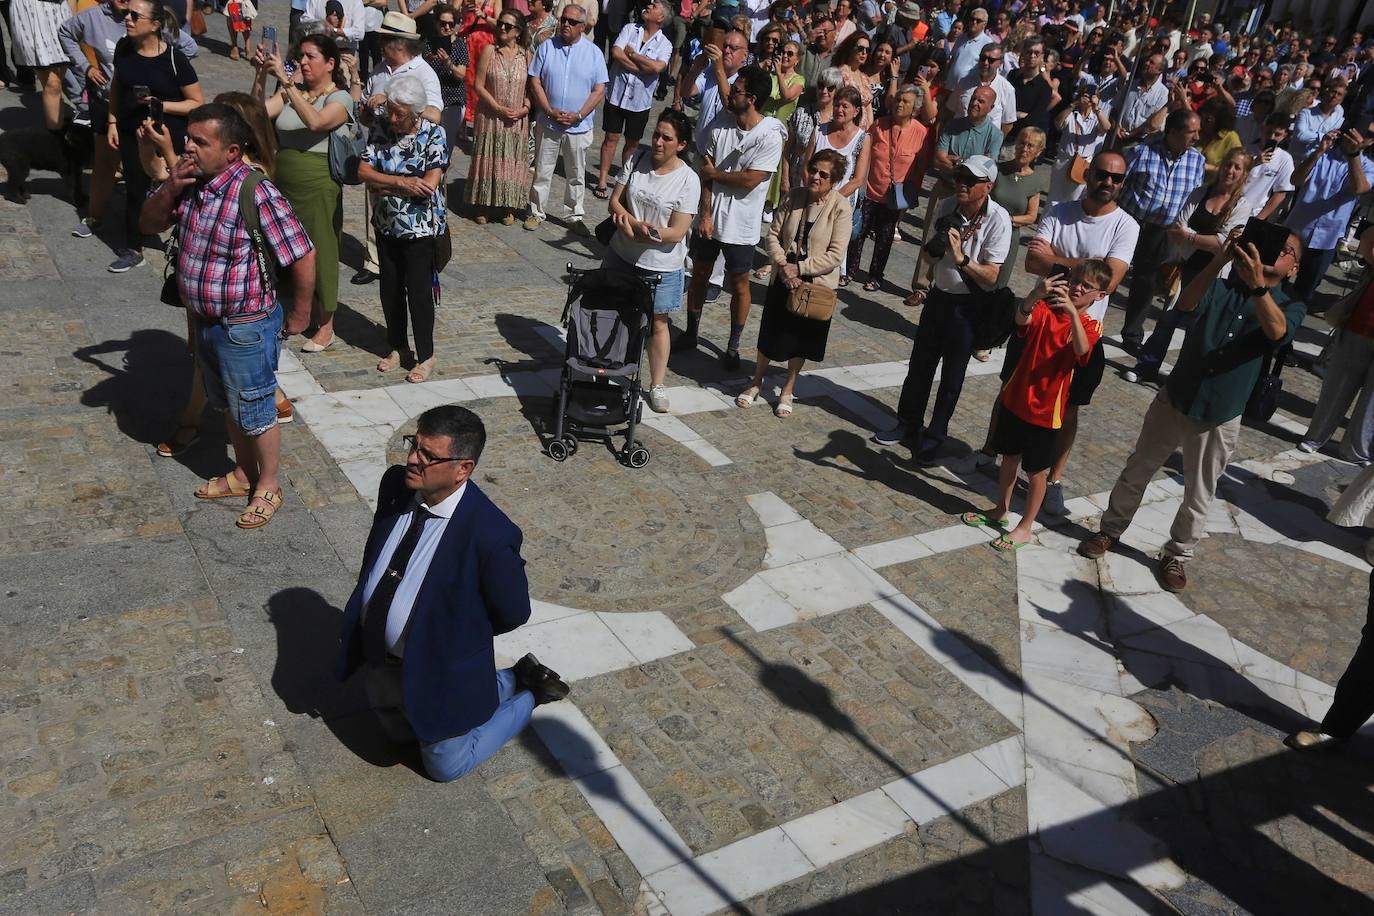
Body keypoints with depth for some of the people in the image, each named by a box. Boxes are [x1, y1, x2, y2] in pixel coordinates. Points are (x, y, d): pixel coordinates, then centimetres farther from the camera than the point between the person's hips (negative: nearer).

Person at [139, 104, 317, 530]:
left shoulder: (256, 194, -27)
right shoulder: (190, 183, -2)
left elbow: (303, 256, -24)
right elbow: (148, 224, 8)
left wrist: (300, 315, -12)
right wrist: (169, 189, -12)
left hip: (246, 328, -8)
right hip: (206, 320, 8)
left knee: (255, 413, 9)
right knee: (228, 406, 23)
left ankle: (268, 486, 29)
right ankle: (243, 474, 43)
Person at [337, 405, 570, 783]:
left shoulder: (490, 534, -34)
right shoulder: (396, 484, -14)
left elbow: (512, 613, -18)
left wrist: (454, 635, -4)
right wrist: (356, 621, 3)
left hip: (436, 671, -7)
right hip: (375, 657, 7)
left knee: (446, 765, 17)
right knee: (399, 732, 31)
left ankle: (527, 694, 32)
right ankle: (511, 680, 38)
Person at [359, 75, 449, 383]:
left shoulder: (434, 135, -12)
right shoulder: (381, 129, 0)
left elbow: (429, 185, -22)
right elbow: (363, 171, -7)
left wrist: (382, 183, -15)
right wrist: (401, 182, -22)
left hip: (420, 228, -5)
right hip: (386, 225, 5)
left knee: (419, 290, 1)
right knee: (390, 287, 14)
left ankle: (426, 356, 15)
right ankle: (396, 346, 31)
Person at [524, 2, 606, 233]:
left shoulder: (593, 53, -2)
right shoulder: (546, 47, -1)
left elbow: (599, 89, -4)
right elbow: (535, 82, -2)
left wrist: (578, 115, -14)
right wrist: (550, 111, -14)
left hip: (579, 126, 0)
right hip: (548, 123, 0)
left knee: (576, 175, 10)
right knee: (542, 171, 9)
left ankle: (576, 217, 21)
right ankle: (537, 212, 22)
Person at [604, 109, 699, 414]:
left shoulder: (688, 180, -16)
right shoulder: (637, 161, -4)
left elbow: (677, 232, -19)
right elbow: (615, 201, -2)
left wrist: (638, 231, -24)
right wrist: (636, 225, -20)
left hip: (660, 266, -4)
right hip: (621, 256, 4)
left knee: (657, 323, 8)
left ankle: (657, 385, 21)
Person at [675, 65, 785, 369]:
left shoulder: (770, 137, -17)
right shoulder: (721, 123, -3)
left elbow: (750, 180, -21)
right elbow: (706, 169, -5)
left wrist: (714, 173, -10)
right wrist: (705, 213, -11)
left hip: (741, 224, -4)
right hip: (709, 217, 4)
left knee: (738, 284, 8)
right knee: (699, 274, 16)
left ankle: (733, 346, 23)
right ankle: (690, 333, 33)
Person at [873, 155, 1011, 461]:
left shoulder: (998, 220, -19)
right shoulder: (947, 207, -3)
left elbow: (992, 275, -21)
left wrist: (961, 258, -34)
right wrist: (921, 283, -4)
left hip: (971, 305, -5)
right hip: (939, 295, 5)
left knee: (952, 374, 6)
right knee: (920, 364, 14)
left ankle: (935, 435, 22)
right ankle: (908, 424, 31)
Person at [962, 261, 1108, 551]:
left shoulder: (1090, 326, -8)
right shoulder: (1045, 308, -2)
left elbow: (1081, 350, -31)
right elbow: (1022, 319, -25)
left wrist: (1072, 312, -44)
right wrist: (1035, 295, -46)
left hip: (1045, 409, -3)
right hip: (1015, 398, 3)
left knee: (1036, 471, 8)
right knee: (1010, 457, 19)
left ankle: (1024, 527, 22)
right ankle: (1001, 510, 38)